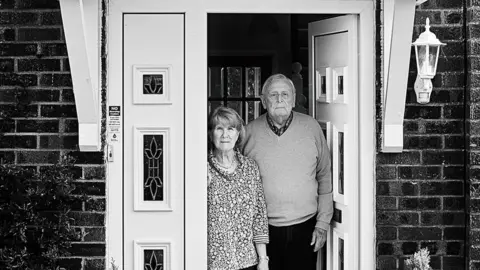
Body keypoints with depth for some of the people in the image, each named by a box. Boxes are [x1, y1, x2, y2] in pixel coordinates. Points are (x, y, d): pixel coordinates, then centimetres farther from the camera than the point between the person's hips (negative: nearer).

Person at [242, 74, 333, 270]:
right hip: (263, 231, 0)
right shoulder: (250, 132, 0)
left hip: (304, 229, 1)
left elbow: (325, 178, 6)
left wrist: (323, 224, 3)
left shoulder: (311, 127, 1)